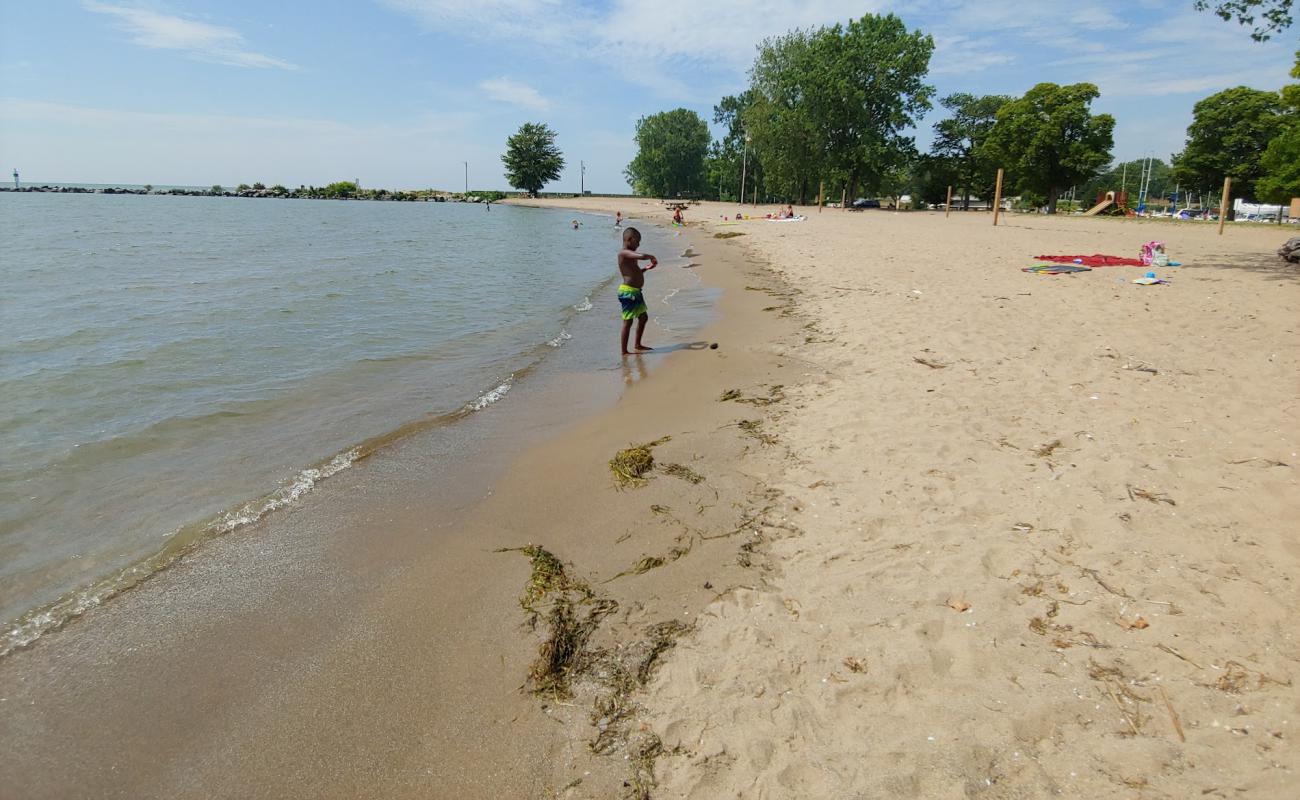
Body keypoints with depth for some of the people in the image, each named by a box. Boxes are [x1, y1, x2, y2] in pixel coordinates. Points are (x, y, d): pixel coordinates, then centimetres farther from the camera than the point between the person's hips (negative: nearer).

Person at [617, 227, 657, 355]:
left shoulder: (631, 255, 17)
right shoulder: (624, 253, -16)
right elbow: (642, 256, -31)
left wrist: (646, 268, 15)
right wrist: (652, 257, -11)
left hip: (636, 291, 11)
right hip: (628, 292, -11)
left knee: (643, 317, 20)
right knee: (628, 322, -5)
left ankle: (638, 344, 33)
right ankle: (624, 351, 1)